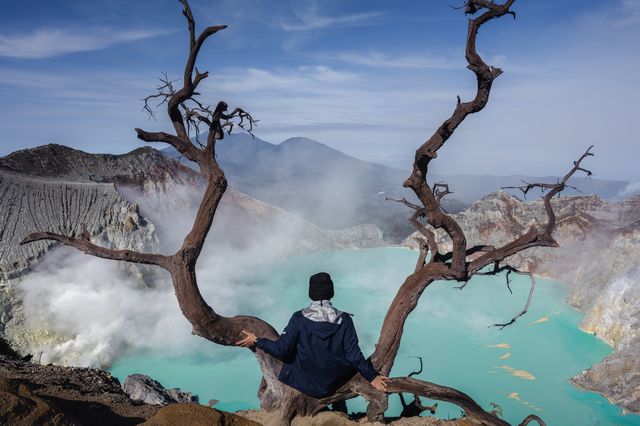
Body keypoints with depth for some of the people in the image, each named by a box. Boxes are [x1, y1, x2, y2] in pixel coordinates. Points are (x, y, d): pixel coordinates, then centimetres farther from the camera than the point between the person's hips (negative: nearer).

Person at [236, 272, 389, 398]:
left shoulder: (299, 318, -15)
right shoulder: (344, 320, -13)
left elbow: (282, 349, -15)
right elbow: (354, 354, -11)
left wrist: (257, 341, -1)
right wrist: (372, 376, 2)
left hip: (305, 385, 0)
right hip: (334, 384, 0)